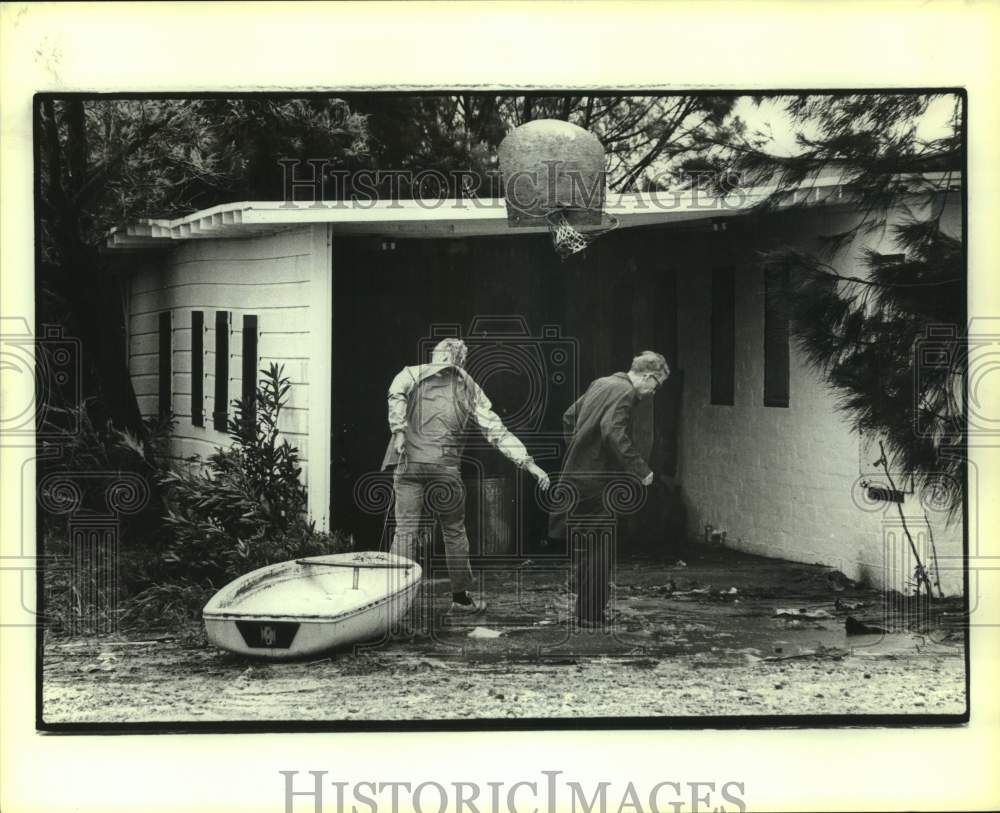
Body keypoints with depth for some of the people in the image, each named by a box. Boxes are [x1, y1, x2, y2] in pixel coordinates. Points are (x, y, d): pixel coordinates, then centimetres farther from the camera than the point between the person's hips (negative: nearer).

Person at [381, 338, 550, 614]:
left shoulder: (413, 373, 10)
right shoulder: (470, 388, 15)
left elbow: (396, 392, -14)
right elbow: (497, 432, 11)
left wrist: (398, 430, -11)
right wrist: (527, 462, 13)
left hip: (410, 463, -1)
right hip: (446, 468, 1)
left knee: (406, 529, 1)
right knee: (454, 532, 13)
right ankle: (460, 597, 20)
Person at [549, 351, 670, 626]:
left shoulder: (600, 384, 15)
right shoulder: (625, 394, -14)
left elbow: (569, 417, 23)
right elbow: (613, 433, -28)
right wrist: (641, 470, -23)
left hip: (576, 476, 9)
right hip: (597, 483, -9)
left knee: (585, 549, 15)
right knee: (599, 550, -2)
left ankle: (586, 612, 21)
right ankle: (592, 616, 2)